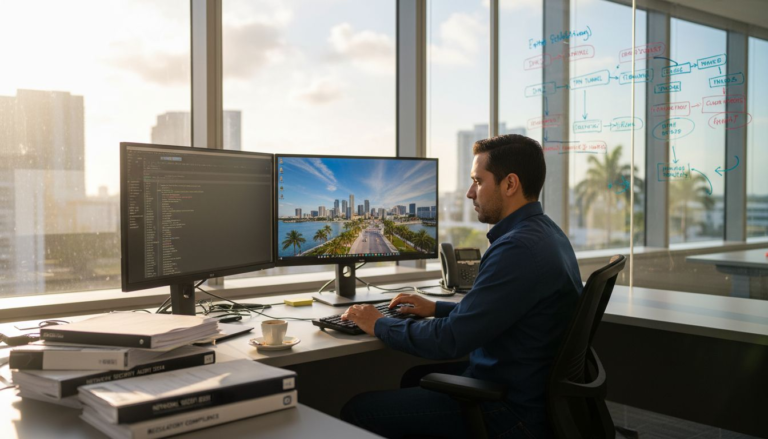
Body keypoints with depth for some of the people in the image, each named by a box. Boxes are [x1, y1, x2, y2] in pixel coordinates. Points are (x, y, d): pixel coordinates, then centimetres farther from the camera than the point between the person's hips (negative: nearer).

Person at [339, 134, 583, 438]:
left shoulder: (518, 248, -26)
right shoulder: (545, 232, 7)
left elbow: (449, 341, -25)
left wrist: (380, 325, -10)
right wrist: (437, 308, 15)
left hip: (513, 413, -10)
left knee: (357, 411, -6)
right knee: (416, 377, 29)